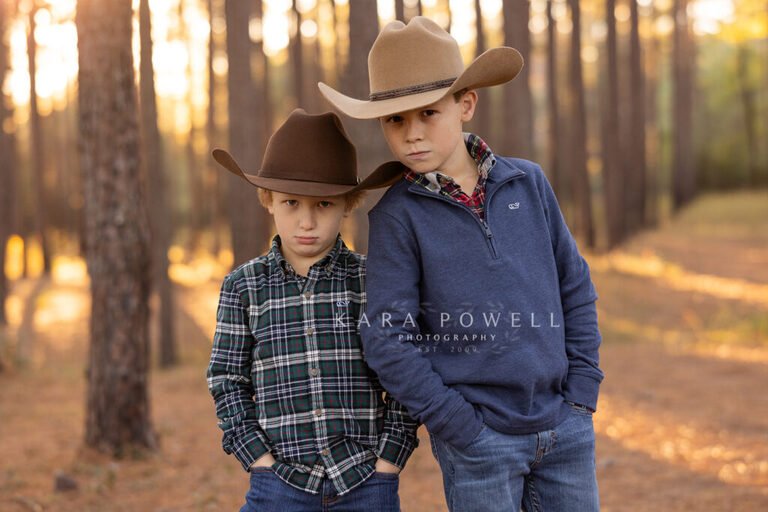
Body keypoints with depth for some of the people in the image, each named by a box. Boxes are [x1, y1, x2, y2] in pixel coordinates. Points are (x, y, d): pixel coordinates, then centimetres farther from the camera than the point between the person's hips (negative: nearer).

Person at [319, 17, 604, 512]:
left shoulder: (528, 183, 3)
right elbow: (387, 338, -9)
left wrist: (582, 393, 3)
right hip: (479, 439, -3)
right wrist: (461, 429, -11)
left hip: (565, 430, 3)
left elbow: (575, 288, 9)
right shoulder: (398, 215, -7)